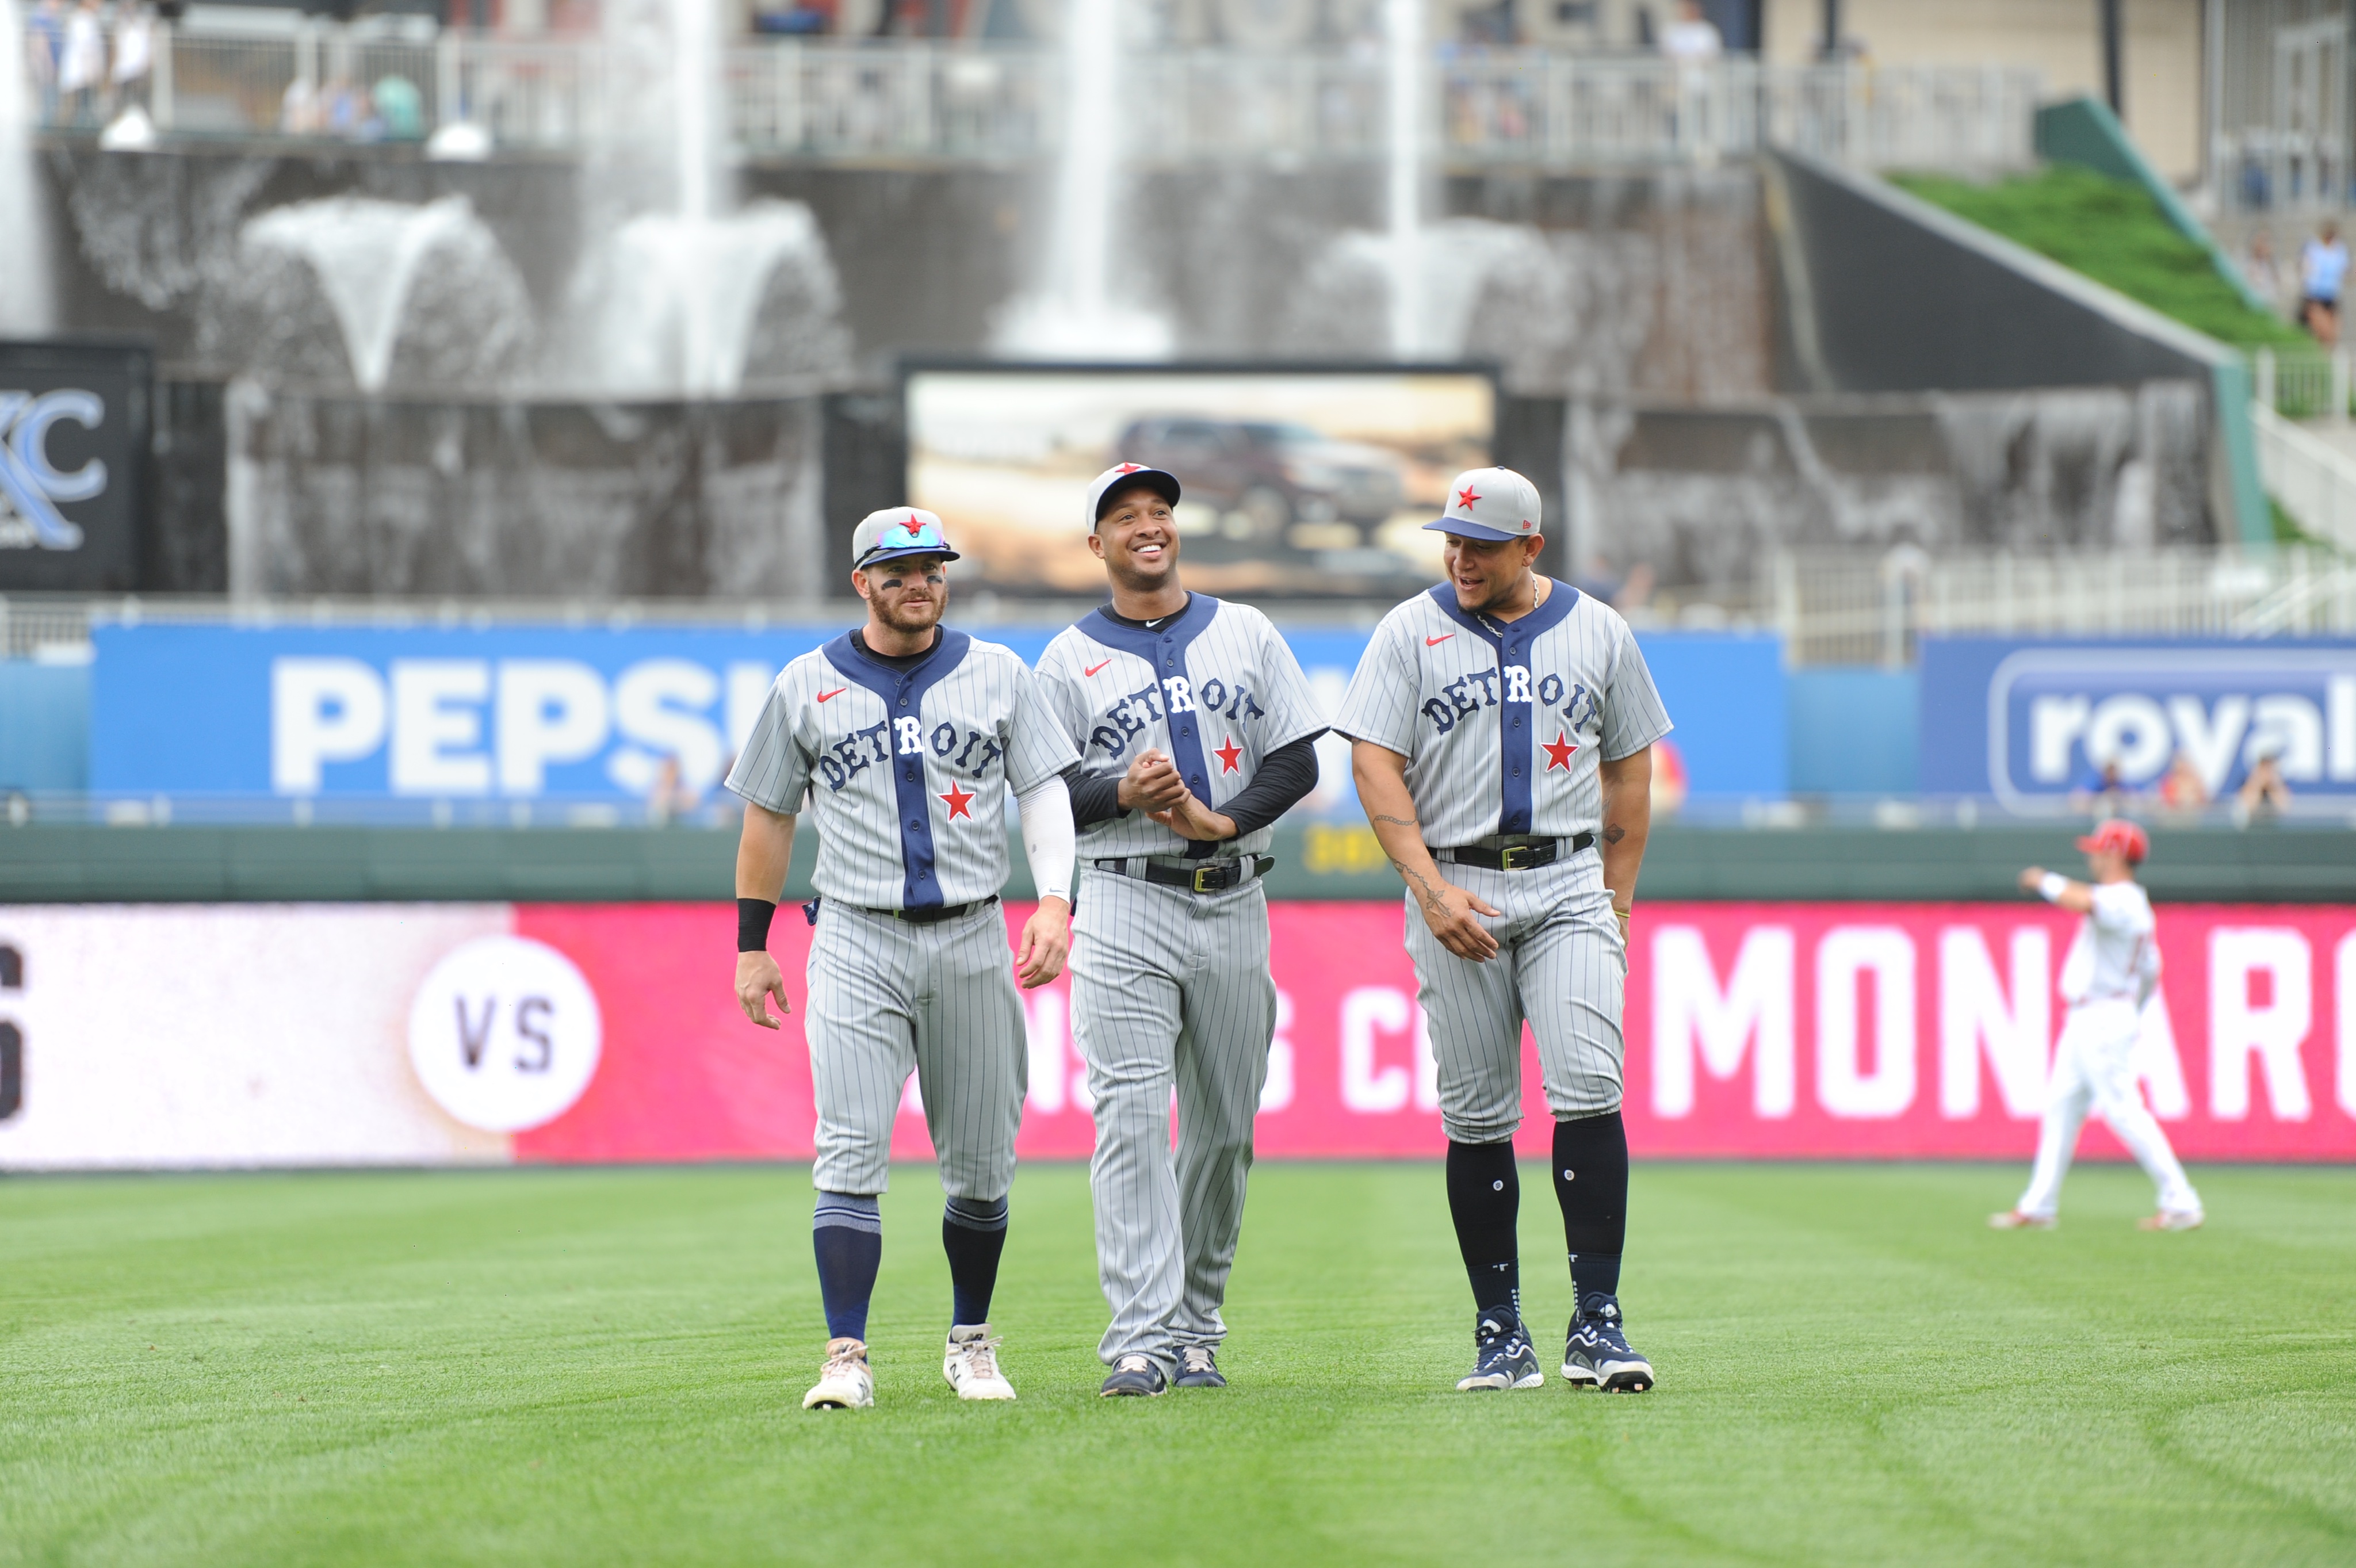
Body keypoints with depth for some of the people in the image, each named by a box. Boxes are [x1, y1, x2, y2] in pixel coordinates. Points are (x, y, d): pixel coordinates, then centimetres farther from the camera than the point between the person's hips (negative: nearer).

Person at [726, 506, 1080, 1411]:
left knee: (981, 1168, 6)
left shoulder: (998, 676, 7)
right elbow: (769, 817, 13)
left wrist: (1055, 901, -14)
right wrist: (751, 948, 10)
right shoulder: (807, 685, 6)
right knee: (851, 1156, -13)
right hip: (857, 945, -1)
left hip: (972, 939, 1)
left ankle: (971, 1344, 24)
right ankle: (847, 1361, -17)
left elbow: (1046, 793, 2)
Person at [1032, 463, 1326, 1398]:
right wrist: (1121, 794, -16)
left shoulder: (1246, 635, 11)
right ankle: (1141, 1339, -20)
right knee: (1131, 1118, -15)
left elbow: (1298, 761, 6)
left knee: (1225, 1129, 6)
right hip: (1125, 907, -3)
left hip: (1234, 905, 3)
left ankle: (1197, 1331, 17)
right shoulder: (1069, 661, 6)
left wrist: (1220, 821, -10)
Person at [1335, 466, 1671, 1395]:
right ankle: (1499, 1333, 6)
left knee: (1588, 1091, -14)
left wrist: (1616, 902, 6)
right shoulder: (1412, 633, 5)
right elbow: (1375, 767, -2)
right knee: (1476, 1115, 0)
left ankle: (1596, 1322, -14)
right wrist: (1431, 890, -13)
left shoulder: (1598, 632, 10)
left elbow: (1629, 770, 14)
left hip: (1569, 885, 0)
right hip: (1455, 888, 0)